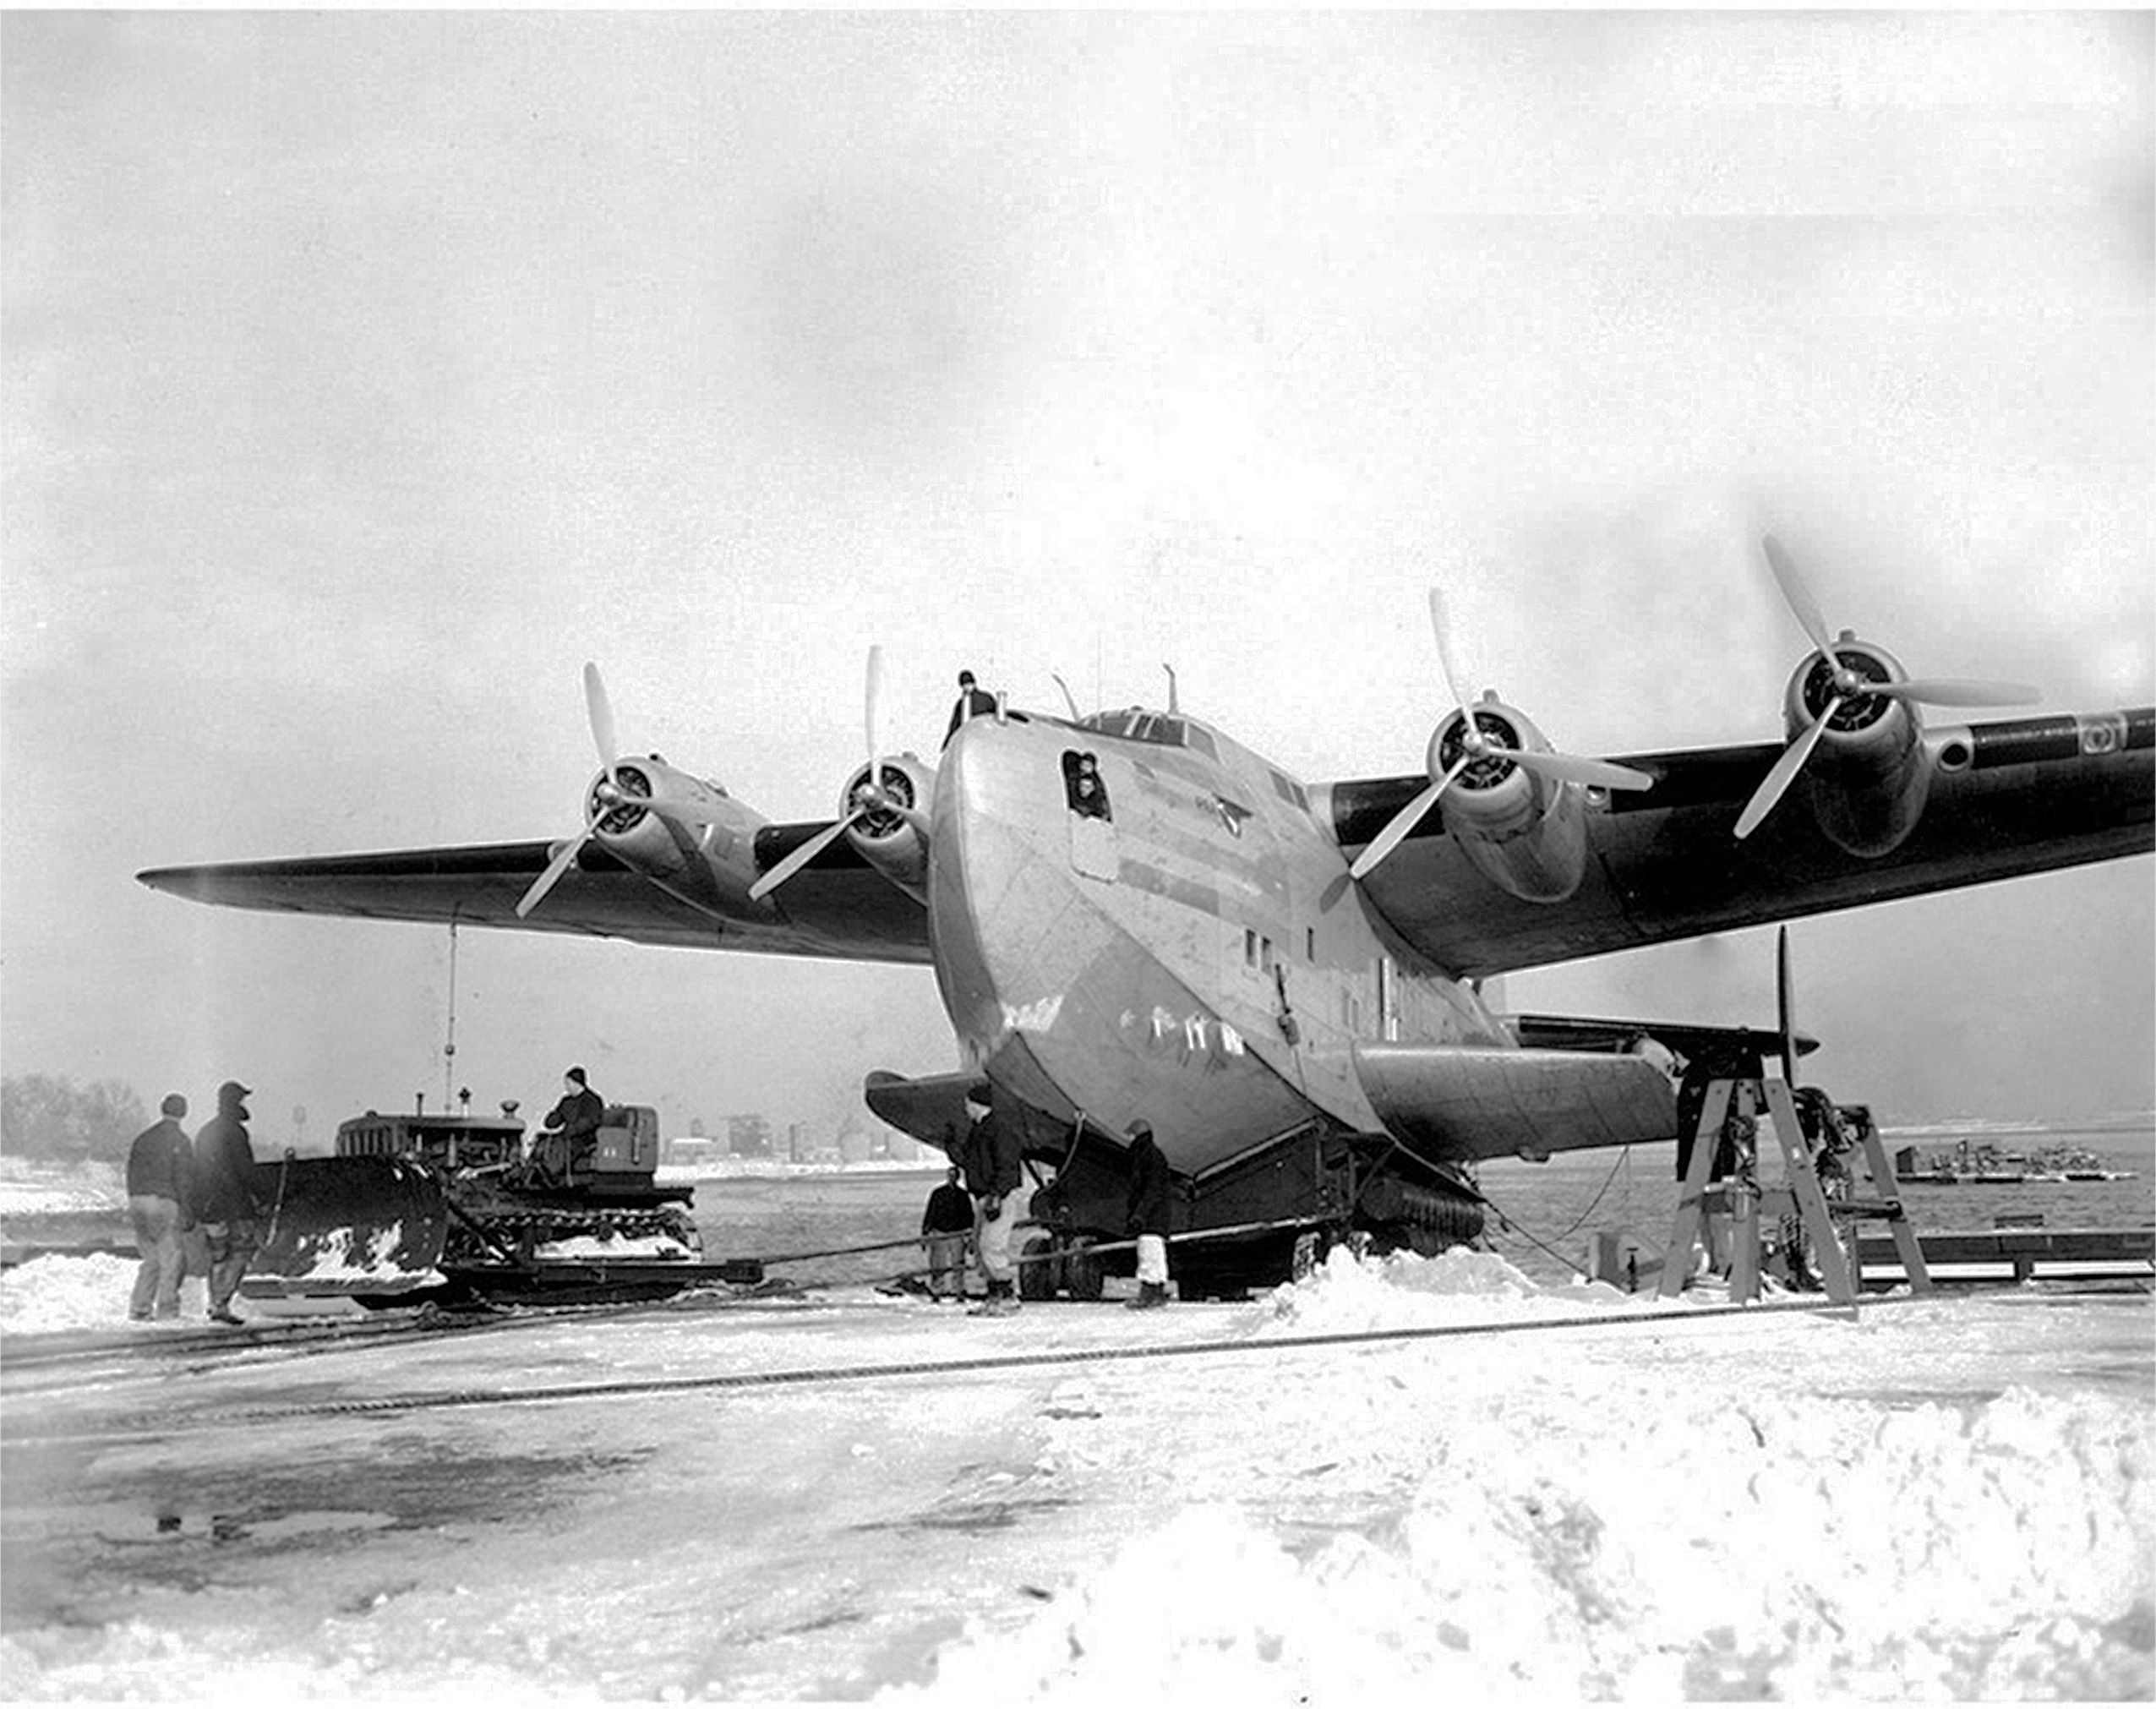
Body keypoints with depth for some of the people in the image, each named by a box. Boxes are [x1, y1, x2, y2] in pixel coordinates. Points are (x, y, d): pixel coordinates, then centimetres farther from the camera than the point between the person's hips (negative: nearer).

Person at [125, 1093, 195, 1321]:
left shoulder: (143, 1138, 14)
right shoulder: (180, 1140, -5)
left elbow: (131, 1174, 15)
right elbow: (184, 1180, -9)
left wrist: (134, 1205, 20)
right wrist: (188, 1214, -5)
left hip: (138, 1201, 6)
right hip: (163, 1202, -6)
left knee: (151, 1259, 14)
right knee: (172, 1260, 1)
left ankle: (138, 1308, 8)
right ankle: (167, 1310, -1)